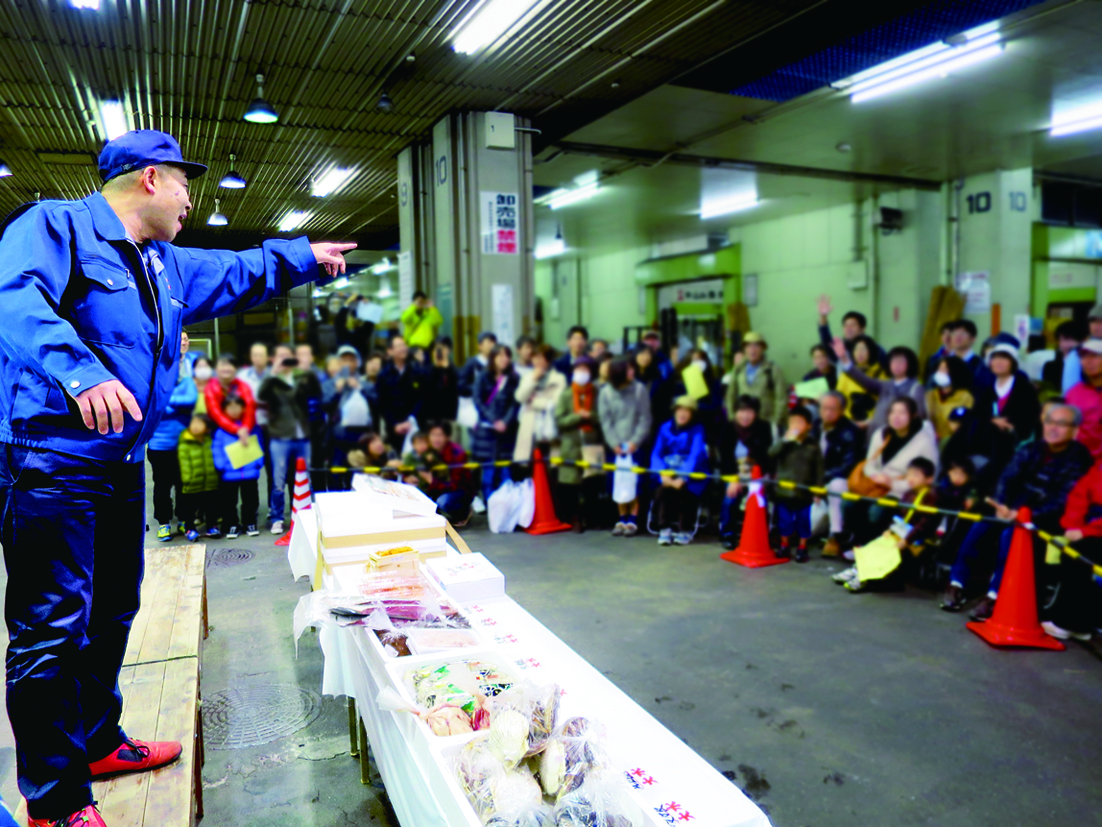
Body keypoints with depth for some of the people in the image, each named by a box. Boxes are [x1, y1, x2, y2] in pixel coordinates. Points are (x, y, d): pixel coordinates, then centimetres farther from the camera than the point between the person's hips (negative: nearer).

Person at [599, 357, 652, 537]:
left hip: (635, 445, -1)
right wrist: (614, 444, -11)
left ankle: (633, 520, 4)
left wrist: (635, 441, -13)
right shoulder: (605, 393, -2)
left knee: (634, 482, -3)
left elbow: (645, 419, -4)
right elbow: (606, 421, -2)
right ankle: (622, 519, 12)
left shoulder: (639, 390, -4)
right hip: (616, 446, 1)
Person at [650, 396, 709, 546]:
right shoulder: (666, 428, 3)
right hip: (668, 470, 2)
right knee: (661, 490, -29)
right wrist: (663, 474, -22)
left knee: (684, 490, -32)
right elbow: (656, 454, -3)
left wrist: (683, 478, -32)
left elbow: (696, 455, -19)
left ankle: (685, 531, -12)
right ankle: (664, 529, -15)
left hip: (691, 472, -2)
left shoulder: (697, 430, -6)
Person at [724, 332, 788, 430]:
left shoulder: (773, 369, -2)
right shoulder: (738, 369, 9)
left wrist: (775, 424, -7)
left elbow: (782, 398, -4)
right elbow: (731, 395, 14)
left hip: (766, 424, -3)